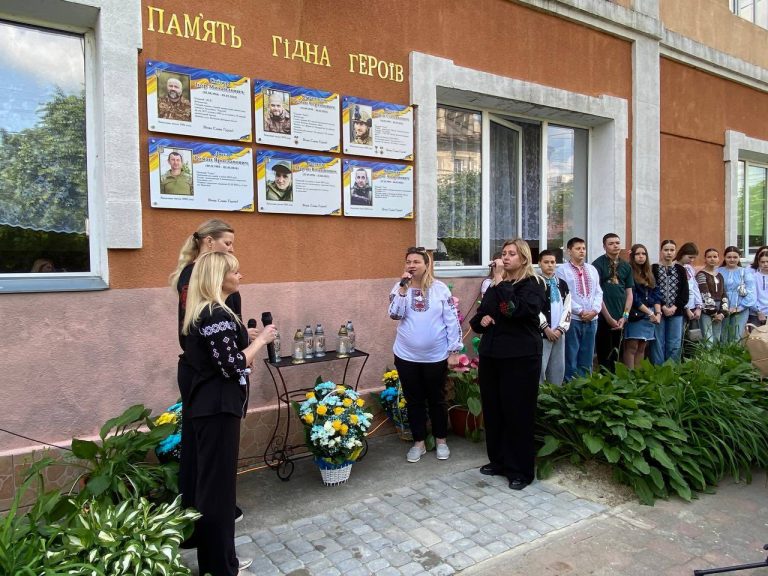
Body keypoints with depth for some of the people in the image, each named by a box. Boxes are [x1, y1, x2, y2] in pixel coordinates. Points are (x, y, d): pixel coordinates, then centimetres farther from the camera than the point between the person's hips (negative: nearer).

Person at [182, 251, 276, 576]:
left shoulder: (201, 312, 12)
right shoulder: (217, 315, -19)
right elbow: (232, 367, -22)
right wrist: (261, 340, -12)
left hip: (206, 406, 10)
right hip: (217, 410, -10)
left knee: (209, 483, 17)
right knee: (217, 485, 1)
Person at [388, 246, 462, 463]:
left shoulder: (440, 288, -5)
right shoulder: (400, 288, 0)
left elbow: (452, 320, -4)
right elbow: (395, 314, -14)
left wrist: (454, 351, -5)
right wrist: (403, 287, -20)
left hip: (436, 356, -1)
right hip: (406, 356, 2)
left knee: (437, 399, 13)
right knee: (414, 400, 12)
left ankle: (441, 441, 31)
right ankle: (418, 442, 28)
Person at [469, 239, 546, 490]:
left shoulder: (534, 284, -3)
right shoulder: (495, 284, 14)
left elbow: (518, 310, -22)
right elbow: (477, 319, 17)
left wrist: (500, 284, -19)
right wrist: (481, 320, -4)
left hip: (520, 357, -6)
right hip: (491, 355, 6)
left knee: (518, 413, 0)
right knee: (492, 410, 10)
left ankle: (520, 470, 13)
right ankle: (498, 460, 27)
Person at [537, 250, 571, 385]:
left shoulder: (562, 284, 12)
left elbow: (567, 309, 8)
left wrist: (560, 329, -3)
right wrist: (546, 329, -11)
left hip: (559, 333, 5)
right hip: (541, 333, -5)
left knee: (558, 368, 10)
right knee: (539, 368, -5)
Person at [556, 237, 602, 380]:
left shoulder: (592, 269, 14)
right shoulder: (562, 270, -3)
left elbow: (598, 292, 11)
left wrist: (595, 310, -5)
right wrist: (580, 311, -13)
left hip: (591, 319, 5)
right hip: (572, 318, -5)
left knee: (587, 356, 10)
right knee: (571, 356, -1)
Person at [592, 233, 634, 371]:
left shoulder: (626, 266, 12)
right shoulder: (598, 264, -5)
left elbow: (629, 293, 13)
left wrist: (625, 316, 1)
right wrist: (608, 317, -11)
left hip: (619, 319, 5)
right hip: (603, 318, -5)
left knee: (615, 354, 12)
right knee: (604, 355, -1)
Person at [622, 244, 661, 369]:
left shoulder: (649, 274, 17)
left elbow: (655, 294, 11)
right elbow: (633, 297, -12)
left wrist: (658, 313, -4)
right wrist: (650, 313, -12)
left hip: (650, 315, 7)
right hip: (635, 315, -7)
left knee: (641, 348, 8)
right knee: (632, 347, -7)